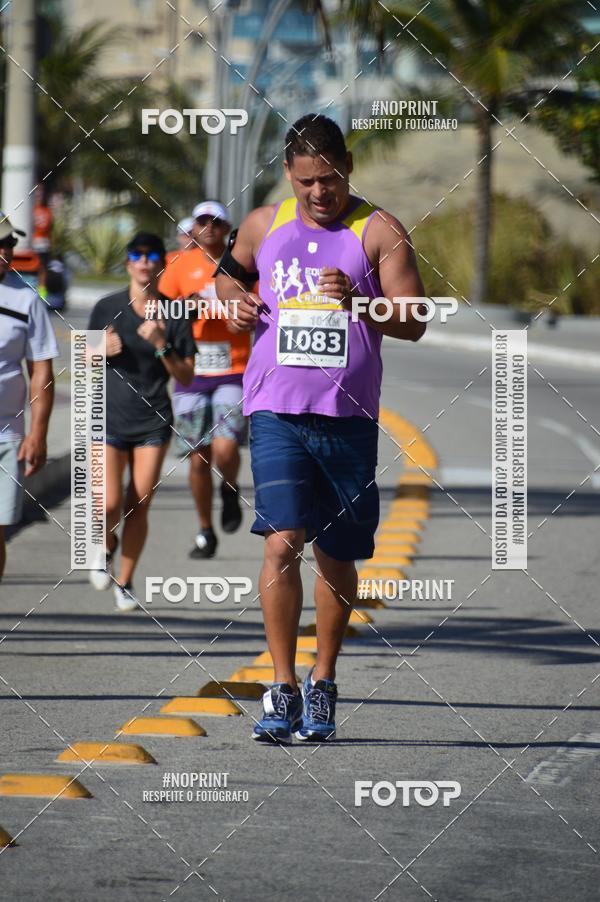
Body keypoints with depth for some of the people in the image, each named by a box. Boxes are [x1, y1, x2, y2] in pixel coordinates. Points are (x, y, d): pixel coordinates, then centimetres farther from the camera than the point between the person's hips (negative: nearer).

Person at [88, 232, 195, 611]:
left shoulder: (174, 315, 0)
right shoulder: (107, 308, 1)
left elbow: (186, 377, 0)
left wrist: (161, 346, -16)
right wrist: (104, 350, -10)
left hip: (153, 422, 1)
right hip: (109, 418, -1)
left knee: (139, 506, -1)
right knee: (110, 504, -12)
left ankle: (125, 581, 16)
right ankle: (107, 547, 22)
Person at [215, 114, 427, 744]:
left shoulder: (379, 233, 0)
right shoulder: (263, 226, 9)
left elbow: (414, 323, -5)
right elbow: (230, 271, 30)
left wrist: (357, 299, -21)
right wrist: (235, 301, 8)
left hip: (348, 416, 0)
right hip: (276, 412, 0)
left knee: (336, 556, 8)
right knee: (282, 543, -14)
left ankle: (322, 685, 25)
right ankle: (282, 692, -11)